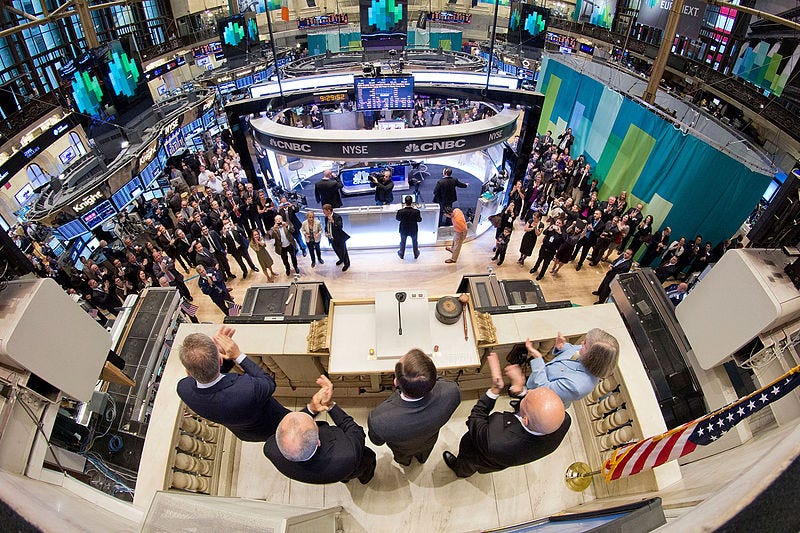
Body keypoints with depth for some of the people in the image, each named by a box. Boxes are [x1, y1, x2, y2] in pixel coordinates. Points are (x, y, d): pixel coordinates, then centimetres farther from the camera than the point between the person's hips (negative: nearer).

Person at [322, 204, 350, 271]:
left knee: (343, 251, 11)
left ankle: (347, 263, 34)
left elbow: (340, 227, -35)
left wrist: (333, 221, -42)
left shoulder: (337, 217, -25)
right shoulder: (326, 218, -2)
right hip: (332, 238, 7)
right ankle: (341, 259, 54)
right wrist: (326, 232, -5)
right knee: (336, 250, 26)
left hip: (340, 239, -7)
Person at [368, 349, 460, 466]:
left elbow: (377, 441, -21)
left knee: (402, 458, 38)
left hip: (402, 448, -1)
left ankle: (404, 461, 69)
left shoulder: (377, 420, -48)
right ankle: (421, 458, 71)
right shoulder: (452, 393, -45)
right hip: (428, 442, 2)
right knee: (423, 454, 40)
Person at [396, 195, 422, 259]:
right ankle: (416, 254, 48)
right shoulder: (416, 211, -29)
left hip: (403, 230, 0)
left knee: (403, 242, 27)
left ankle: (401, 254, 48)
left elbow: (397, 218, -9)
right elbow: (419, 220, -12)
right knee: (414, 242, 27)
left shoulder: (400, 211, -29)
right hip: (414, 230, 0)